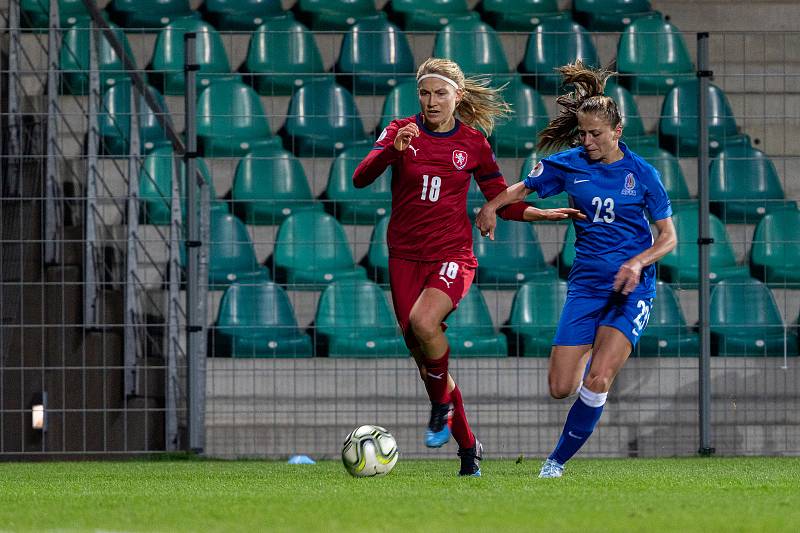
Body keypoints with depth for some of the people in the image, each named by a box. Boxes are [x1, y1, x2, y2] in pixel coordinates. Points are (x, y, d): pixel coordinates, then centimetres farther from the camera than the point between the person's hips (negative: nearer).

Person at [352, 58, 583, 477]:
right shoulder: (402, 131, 0)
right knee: (424, 358, 1)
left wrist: (546, 214, -2)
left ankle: (442, 403, -5)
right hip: (406, 257, 2)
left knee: (423, 322, -31)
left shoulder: (474, 143, 3)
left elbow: (501, 202, 12)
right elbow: (360, 178, -15)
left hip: (453, 255, -2)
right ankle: (467, 446, 18)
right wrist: (392, 149, -32)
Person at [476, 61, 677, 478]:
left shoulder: (641, 173, -3)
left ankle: (558, 461, 0)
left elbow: (668, 237, 1)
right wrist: (492, 206, -5)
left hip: (631, 287, -3)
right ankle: (594, 351, 33)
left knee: (597, 382, -18)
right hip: (586, 284, 3)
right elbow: (523, 189, 16)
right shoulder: (568, 165, 2)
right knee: (560, 388, -3)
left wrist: (638, 262, -18)